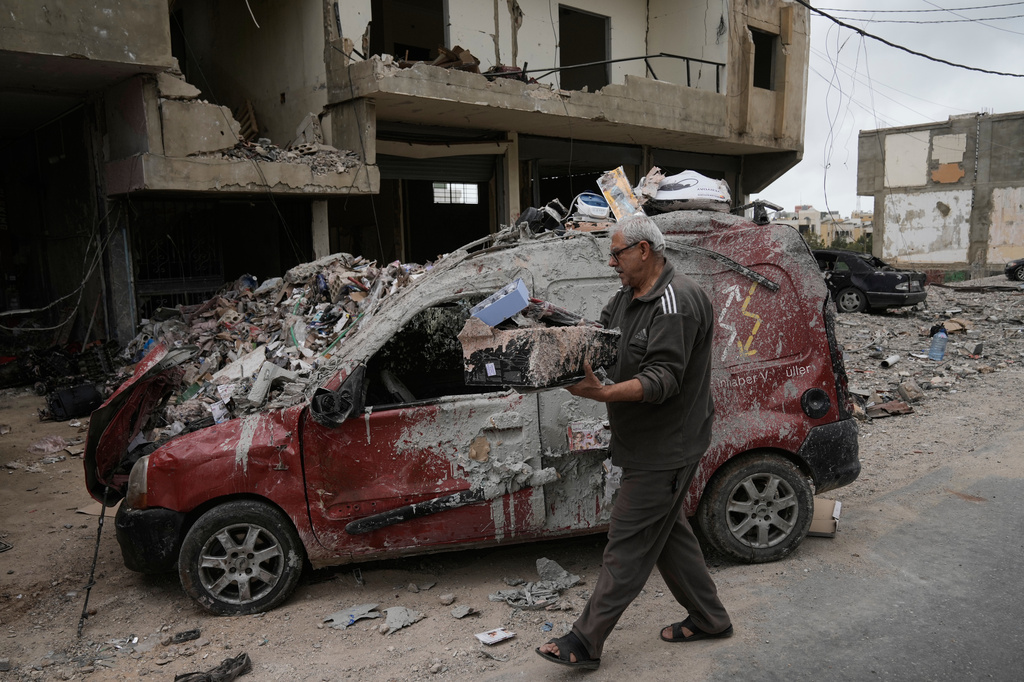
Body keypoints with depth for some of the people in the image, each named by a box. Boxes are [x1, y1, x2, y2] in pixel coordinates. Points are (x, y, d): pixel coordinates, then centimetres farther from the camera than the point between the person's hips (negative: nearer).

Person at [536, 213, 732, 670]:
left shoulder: (677, 303, -21)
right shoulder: (630, 295, 12)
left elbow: (663, 378, -28)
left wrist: (604, 393, -42)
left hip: (665, 449, -10)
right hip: (650, 444, 10)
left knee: (628, 542, -3)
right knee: (666, 530, 19)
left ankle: (586, 642, 6)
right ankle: (709, 619, 35)